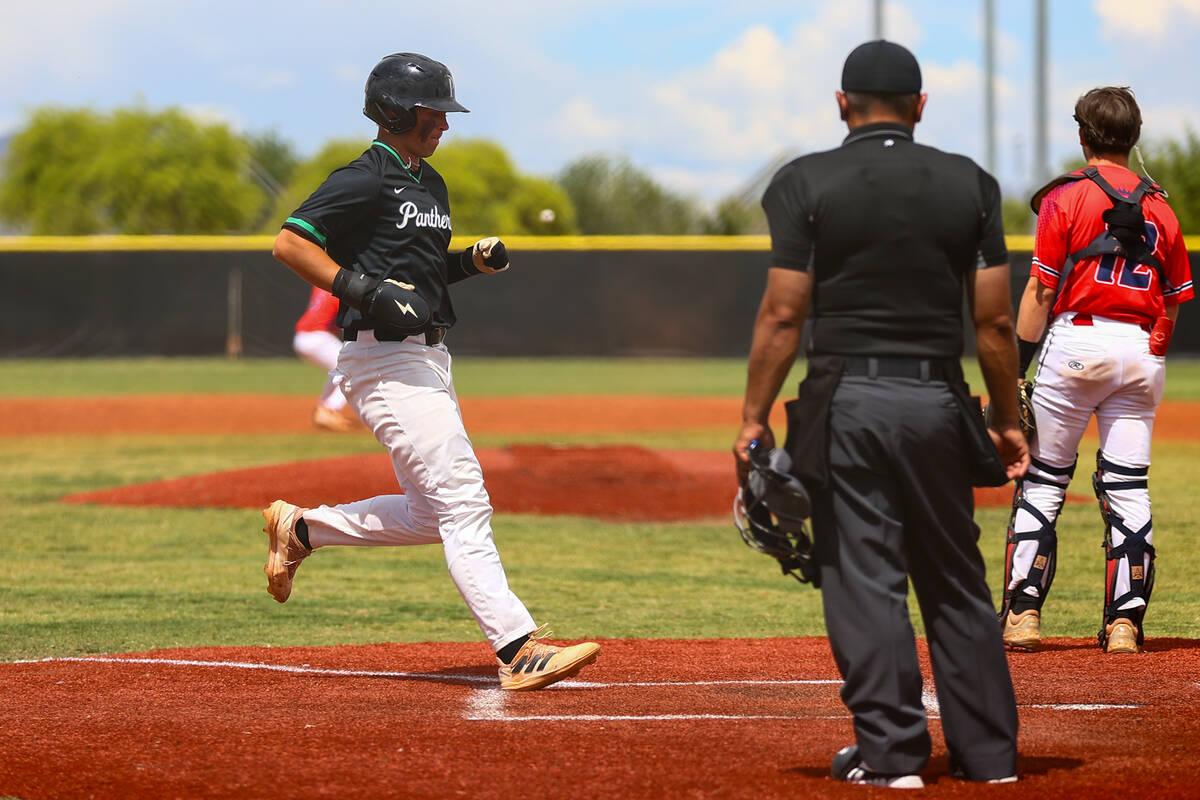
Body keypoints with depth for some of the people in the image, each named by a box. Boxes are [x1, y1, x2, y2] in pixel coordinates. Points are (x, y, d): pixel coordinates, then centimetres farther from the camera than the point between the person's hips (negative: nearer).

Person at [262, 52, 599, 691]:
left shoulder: (429, 183, 17)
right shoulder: (367, 179, -11)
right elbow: (290, 242, -17)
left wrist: (472, 261, 8)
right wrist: (361, 290, -25)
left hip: (427, 360, 10)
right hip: (384, 360, -10)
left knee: (431, 514, 14)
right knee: (462, 502, -15)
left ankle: (300, 528, 29)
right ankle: (519, 650, -19)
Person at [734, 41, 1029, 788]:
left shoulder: (809, 183, -3)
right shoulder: (969, 184, 4)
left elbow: (783, 315, -7)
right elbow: (996, 321, 3)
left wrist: (754, 418, -1)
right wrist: (1008, 421, 11)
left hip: (847, 401, -3)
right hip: (938, 402, 3)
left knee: (864, 578, 1)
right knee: (957, 581, 11)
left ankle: (891, 751, -1)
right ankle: (989, 752, 14)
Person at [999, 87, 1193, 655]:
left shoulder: (1065, 198, -1)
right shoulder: (1159, 208, 12)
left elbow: (1040, 292, -5)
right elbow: (1173, 304, 12)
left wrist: (1013, 371, -3)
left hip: (1077, 340, -4)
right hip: (1142, 353, 4)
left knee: (1042, 480, 3)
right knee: (1128, 489, 5)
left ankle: (1023, 613, -1)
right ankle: (1125, 624, 1)